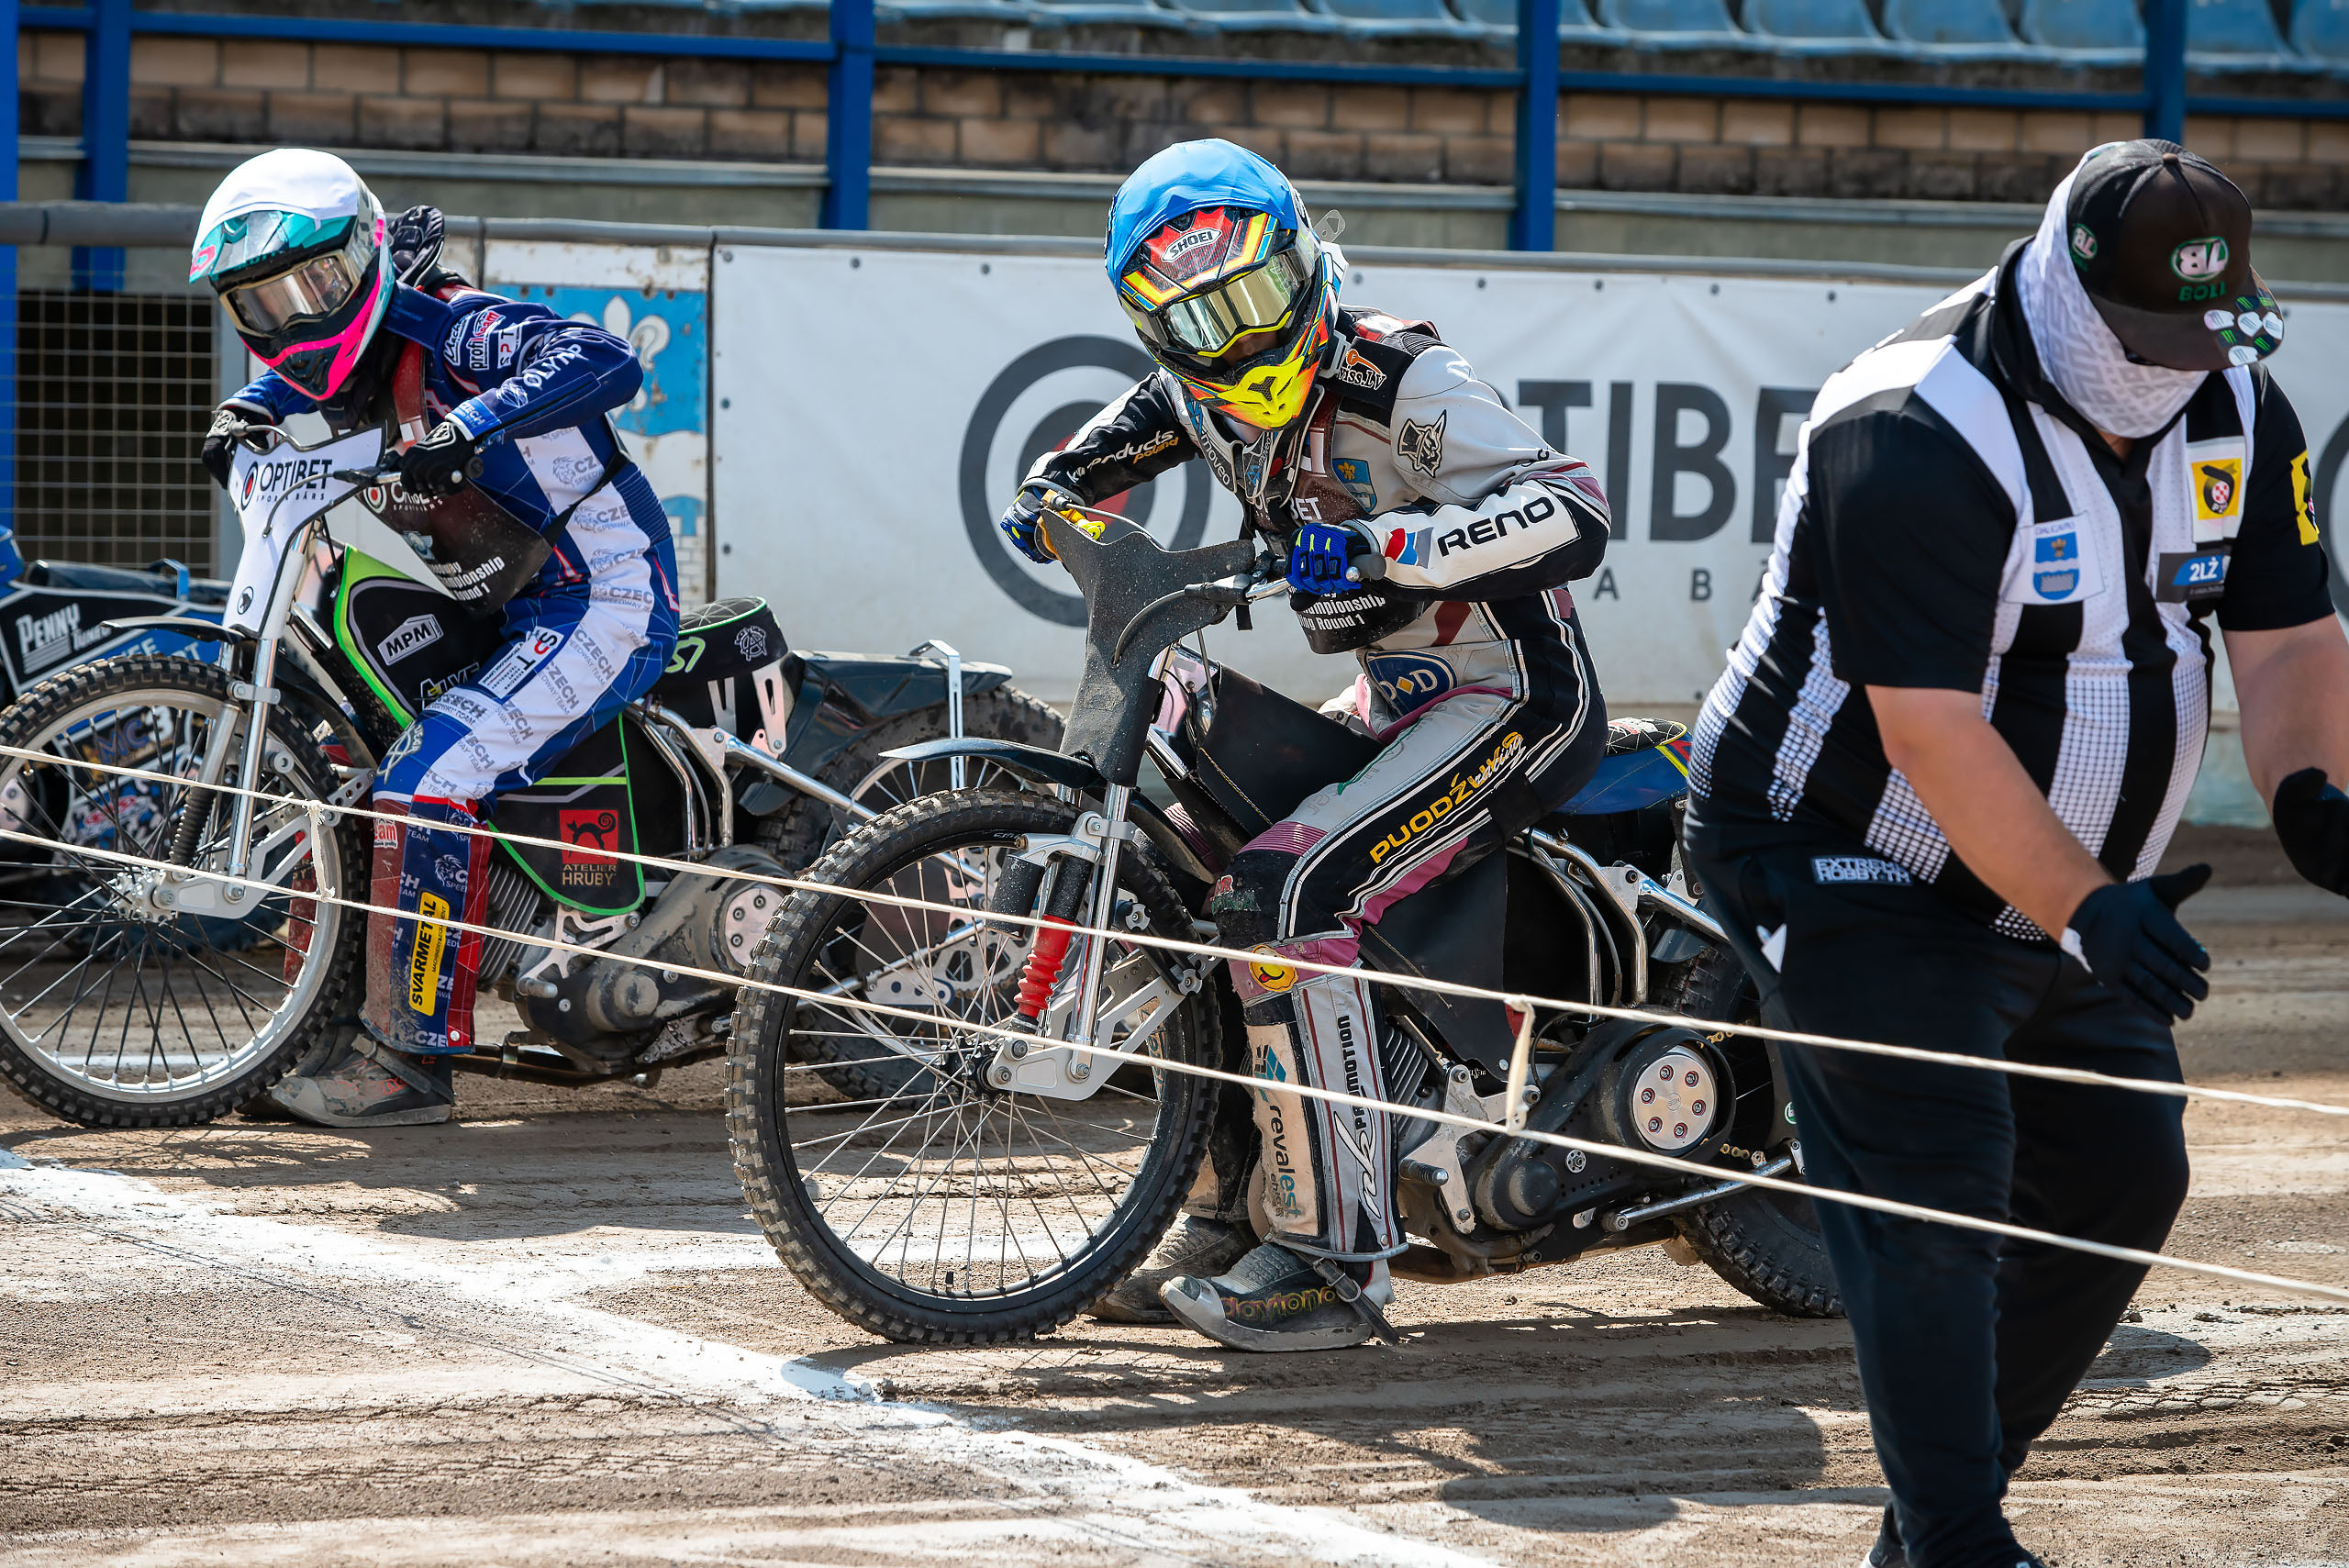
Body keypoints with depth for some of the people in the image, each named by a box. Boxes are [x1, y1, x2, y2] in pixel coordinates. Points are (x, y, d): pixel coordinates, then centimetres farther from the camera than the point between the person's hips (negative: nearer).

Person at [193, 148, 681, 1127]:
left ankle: (408, 1059, -20)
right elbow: (293, 375, 33)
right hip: (507, 612, 10)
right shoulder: (357, 375, 8)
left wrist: (471, 425, -45)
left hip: (604, 605, -10)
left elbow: (606, 362, -35)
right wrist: (245, 411, 10)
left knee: (429, 783, -23)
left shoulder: (457, 330, -18)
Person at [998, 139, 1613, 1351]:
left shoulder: (1400, 382, -20)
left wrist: (1388, 544, -42)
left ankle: (1334, 1255, -26)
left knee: (1281, 895, -26)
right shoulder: (1206, 398, 4)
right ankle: (1236, 1215, 21)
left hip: (1512, 699, -9)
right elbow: (1103, 447, 23)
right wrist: (1049, 498, -1)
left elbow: (1574, 517, -31)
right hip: (1397, 698, 9)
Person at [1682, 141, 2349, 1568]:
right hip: (1855, 870, -8)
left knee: (2125, 1175, 8)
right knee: (1935, 1203, -15)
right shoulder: (1921, 435, -28)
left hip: (2062, 881, 8)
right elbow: (1932, 728, -31)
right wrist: (2084, 908, -35)